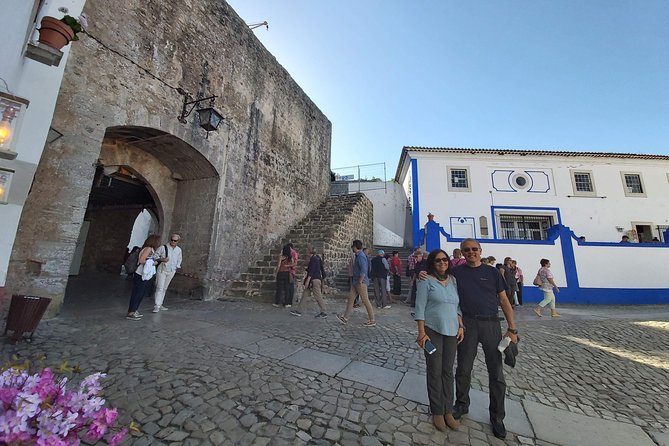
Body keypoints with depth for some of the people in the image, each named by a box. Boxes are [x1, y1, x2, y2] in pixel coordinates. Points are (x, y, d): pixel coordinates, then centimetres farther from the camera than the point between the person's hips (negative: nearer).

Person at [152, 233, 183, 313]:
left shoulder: (179, 250, 6)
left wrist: (177, 266, 10)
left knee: (164, 288, 13)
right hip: (162, 270, -5)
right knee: (159, 288, -9)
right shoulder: (163, 247, -9)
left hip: (171, 271, 5)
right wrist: (162, 259, -19)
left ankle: (160, 305, 22)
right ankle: (156, 306, -4)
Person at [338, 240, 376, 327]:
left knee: (365, 301, 0)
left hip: (361, 283, -10)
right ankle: (345, 318, 16)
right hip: (355, 282, 10)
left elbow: (363, 271, -28)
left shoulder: (361, 256, -20)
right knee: (350, 298, 10)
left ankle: (372, 321, 12)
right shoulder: (358, 256, 12)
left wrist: (360, 282, -20)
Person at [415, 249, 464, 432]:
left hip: (451, 331, 5)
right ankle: (437, 411, 24)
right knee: (435, 371, 7)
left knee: (448, 371, 14)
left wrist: (461, 326, 5)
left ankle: (448, 410, 29)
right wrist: (422, 332, -14)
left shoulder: (453, 280, 7)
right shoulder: (426, 280, -9)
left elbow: (457, 306, 14)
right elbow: (420, 307, -10)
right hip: (432, 331, -4)